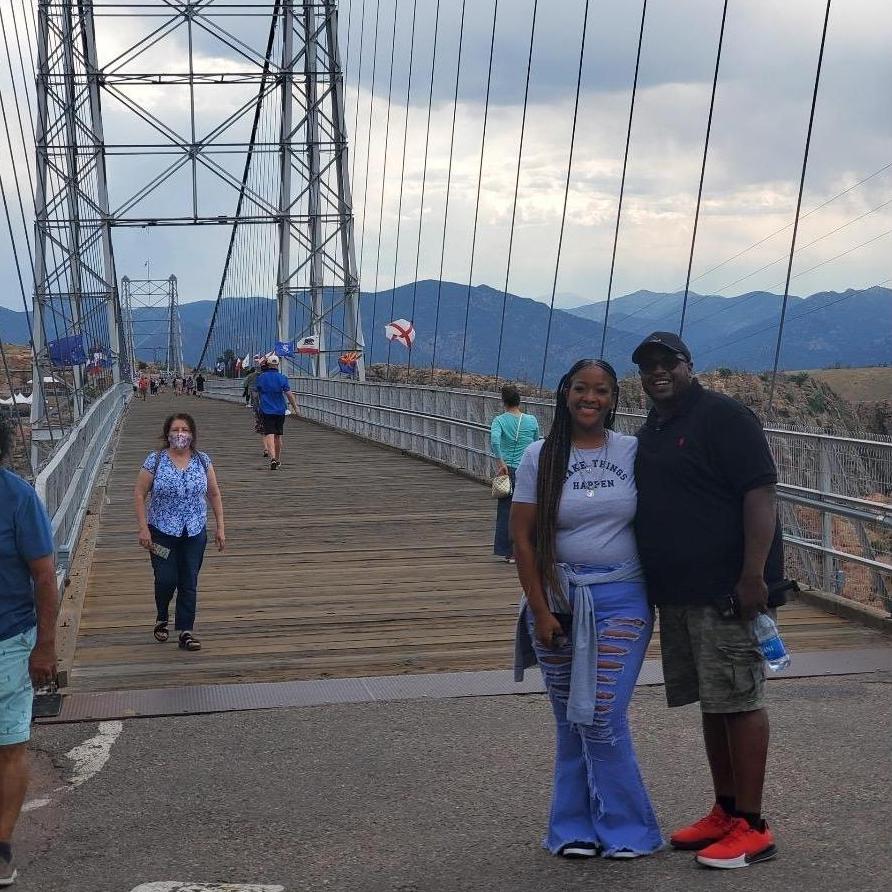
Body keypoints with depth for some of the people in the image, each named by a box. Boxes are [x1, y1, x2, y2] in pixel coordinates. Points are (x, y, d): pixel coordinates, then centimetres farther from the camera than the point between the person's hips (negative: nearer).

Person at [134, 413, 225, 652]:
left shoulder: (203, 461, 1)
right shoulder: (155, 461, -6)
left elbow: (214, 494, 9)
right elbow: (139, 494, -4)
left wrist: (220, 527, 6)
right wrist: (143, 528, -10)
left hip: (194, 533, 2)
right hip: (162, 531, -2)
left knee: (189, 583, 3)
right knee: (166, 579, -3)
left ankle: (186, 631, 11)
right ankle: (162, 619, 26)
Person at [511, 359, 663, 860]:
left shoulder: (634, 453, 0)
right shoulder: (541, 457, 0)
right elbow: (522, 538, 0)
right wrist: (540, 611, -4)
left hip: (620, 599, -1)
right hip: (558, 597, 1)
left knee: (602, 719, -6)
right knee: (570, 721, 8)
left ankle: (626, 830, 12)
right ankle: (576, 830, 21)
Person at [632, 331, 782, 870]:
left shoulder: (723, 417, -9)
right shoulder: (650, 432, 17)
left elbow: (761, 492, -16)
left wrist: (754, 575, -23)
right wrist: (653, 584, 22)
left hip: (726, 591, -9)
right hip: (677, 593, 9)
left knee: (739, 701, -5)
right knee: (711, 703, 14)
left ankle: (752, 828, 2)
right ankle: (725, 813, 24)